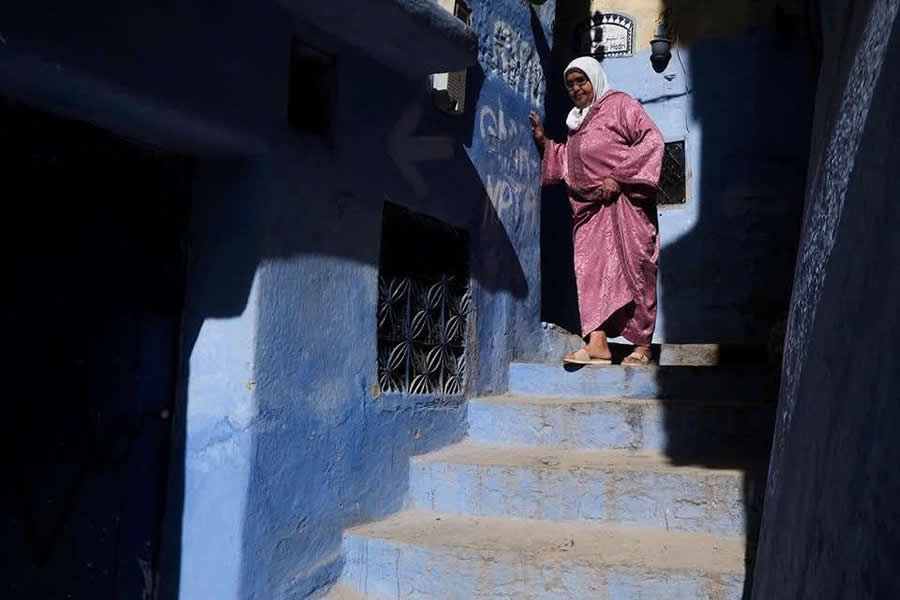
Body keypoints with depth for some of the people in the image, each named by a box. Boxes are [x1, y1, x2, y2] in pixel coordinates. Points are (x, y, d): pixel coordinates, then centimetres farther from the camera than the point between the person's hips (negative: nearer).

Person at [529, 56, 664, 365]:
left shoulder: (619, 104, 1)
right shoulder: (577, 121, 22)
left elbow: (652, 140, -11)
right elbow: (566, 166, 27)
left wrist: (618, 177, -16)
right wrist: (544, 141, 15)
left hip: (623, 201, -7)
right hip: (590, 207, 7)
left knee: (634, 269, -4)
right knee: (590, 268, -8)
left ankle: (643, 346, 1)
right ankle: (597, 344, -14)